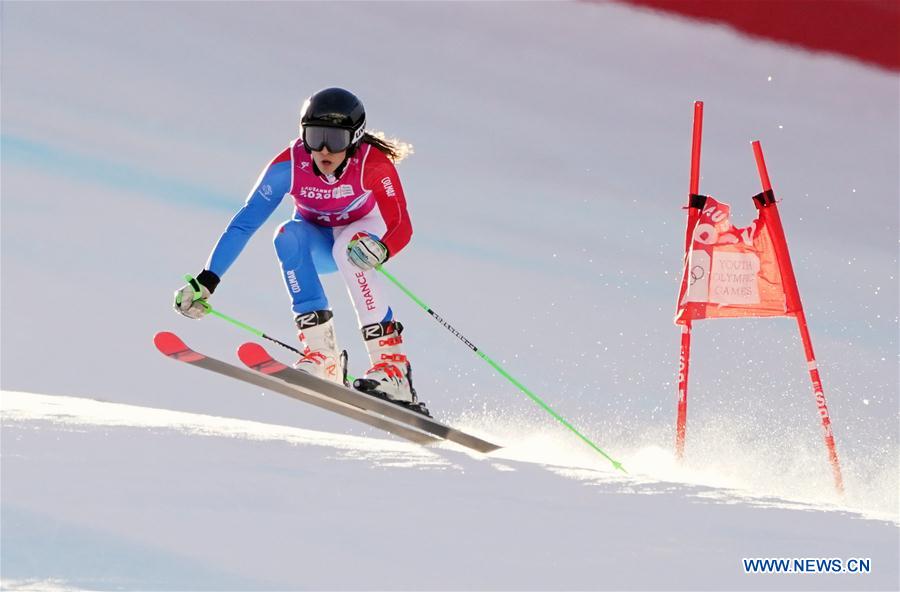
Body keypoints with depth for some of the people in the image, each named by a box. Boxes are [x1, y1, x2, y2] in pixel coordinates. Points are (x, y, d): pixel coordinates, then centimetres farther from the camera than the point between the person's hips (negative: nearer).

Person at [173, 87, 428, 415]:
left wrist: (381, 249, -57)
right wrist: (207, 280, -31)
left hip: (362, 232, -2)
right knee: (287, 236, -32)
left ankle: (392, 365, -39)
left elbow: (402, 226, -33)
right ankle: (321, 352, -34)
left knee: (348, 249, -36)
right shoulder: (290, 165, -27)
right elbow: (244, 222, -25)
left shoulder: (373, 164, -30)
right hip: (315, 243, 2)